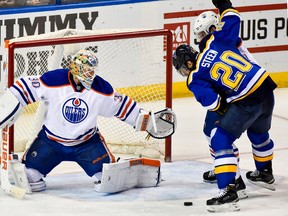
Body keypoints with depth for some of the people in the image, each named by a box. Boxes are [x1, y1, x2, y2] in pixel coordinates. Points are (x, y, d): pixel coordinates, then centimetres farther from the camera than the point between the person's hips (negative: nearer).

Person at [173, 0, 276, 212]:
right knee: (259, 133, 32)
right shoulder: (215, 42, 8)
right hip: (266, 87, 8)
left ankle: (228, 192, -14)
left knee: (221, 140, -3)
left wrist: (224, 108, 6)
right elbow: (232, 20, 15)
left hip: (247, 102, -8)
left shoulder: (195, 79, -5)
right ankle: (265, 174, 55)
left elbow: (211, 101, -14)